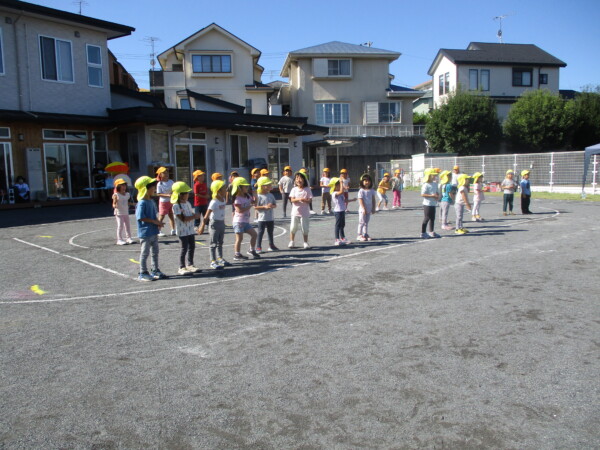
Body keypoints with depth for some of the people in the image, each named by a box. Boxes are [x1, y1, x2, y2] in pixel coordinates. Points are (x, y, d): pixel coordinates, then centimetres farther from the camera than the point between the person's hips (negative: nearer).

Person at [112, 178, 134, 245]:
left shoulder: (127, 194, 6)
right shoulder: (116, 195, -12)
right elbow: (114, 204, -17)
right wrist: (115, 206, -37)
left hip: (126, 213, 6)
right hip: (119, 213, -6)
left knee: (128, 225, 11)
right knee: (120, 226, -6)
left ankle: (128, 238, 22)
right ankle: (119, 240, 1)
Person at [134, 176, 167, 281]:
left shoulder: (152, 201, 10)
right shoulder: (142, 203, -17)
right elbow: (140, 217, -23)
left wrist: (158, 223, 1)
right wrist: (154, 221, -20)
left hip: (154, 232, 9)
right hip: (145, 232, -9)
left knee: (155, 252, 16)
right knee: (145, 253, 1)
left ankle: (155, 271, 27)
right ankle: (143, 273, 11)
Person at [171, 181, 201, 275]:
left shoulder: (187, 203, 11)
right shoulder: (176, 206, -16)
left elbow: (191, 213, 18)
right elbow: (183, 219, -21)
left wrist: (195, 215, -5)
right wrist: (194, 216, -17)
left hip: (190, 229, 8)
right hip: (182, 231, -8)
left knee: (192, 247, 12)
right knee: (184, 248, -4)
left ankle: (190, 265, 24)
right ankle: (182, 267, 6)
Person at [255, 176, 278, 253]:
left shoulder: (271, 195, 5)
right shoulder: (259, 196, -12)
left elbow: (275, 205, 10)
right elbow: (255, 207, -14)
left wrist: (272, 206, -13)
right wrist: (265, 207, -22)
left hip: (271, 218, 5)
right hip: (262, 218, -5)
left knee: (270, 232, 16)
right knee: (260, 232, 0)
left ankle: (271, 245, 29)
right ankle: (258, 247, 6)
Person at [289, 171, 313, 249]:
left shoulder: (307, 189, -1)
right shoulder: (294, 189, 2)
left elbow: (309, 200, -6)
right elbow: (292, 200, -6)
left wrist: (303, 199, -24)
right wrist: (298, 199, -23)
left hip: (305, 212, -1)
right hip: (295, 212, 1)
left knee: (305, 228, 4)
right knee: (293, 228, 3)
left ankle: (306, 242, 16)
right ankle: (291, 242, 17)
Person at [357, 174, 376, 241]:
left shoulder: (371, 191, 7)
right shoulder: (361, 191, -11)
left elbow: (373, 200, 11)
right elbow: (360, 200, -15)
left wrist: (374, 208, 7)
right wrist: (364, 209, -20)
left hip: (369, 209, 6)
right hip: (362, 210, -6)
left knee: (366, 222, 12)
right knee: (362, 222, -3)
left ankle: (365, 234, 19)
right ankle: (360, 235, 3)